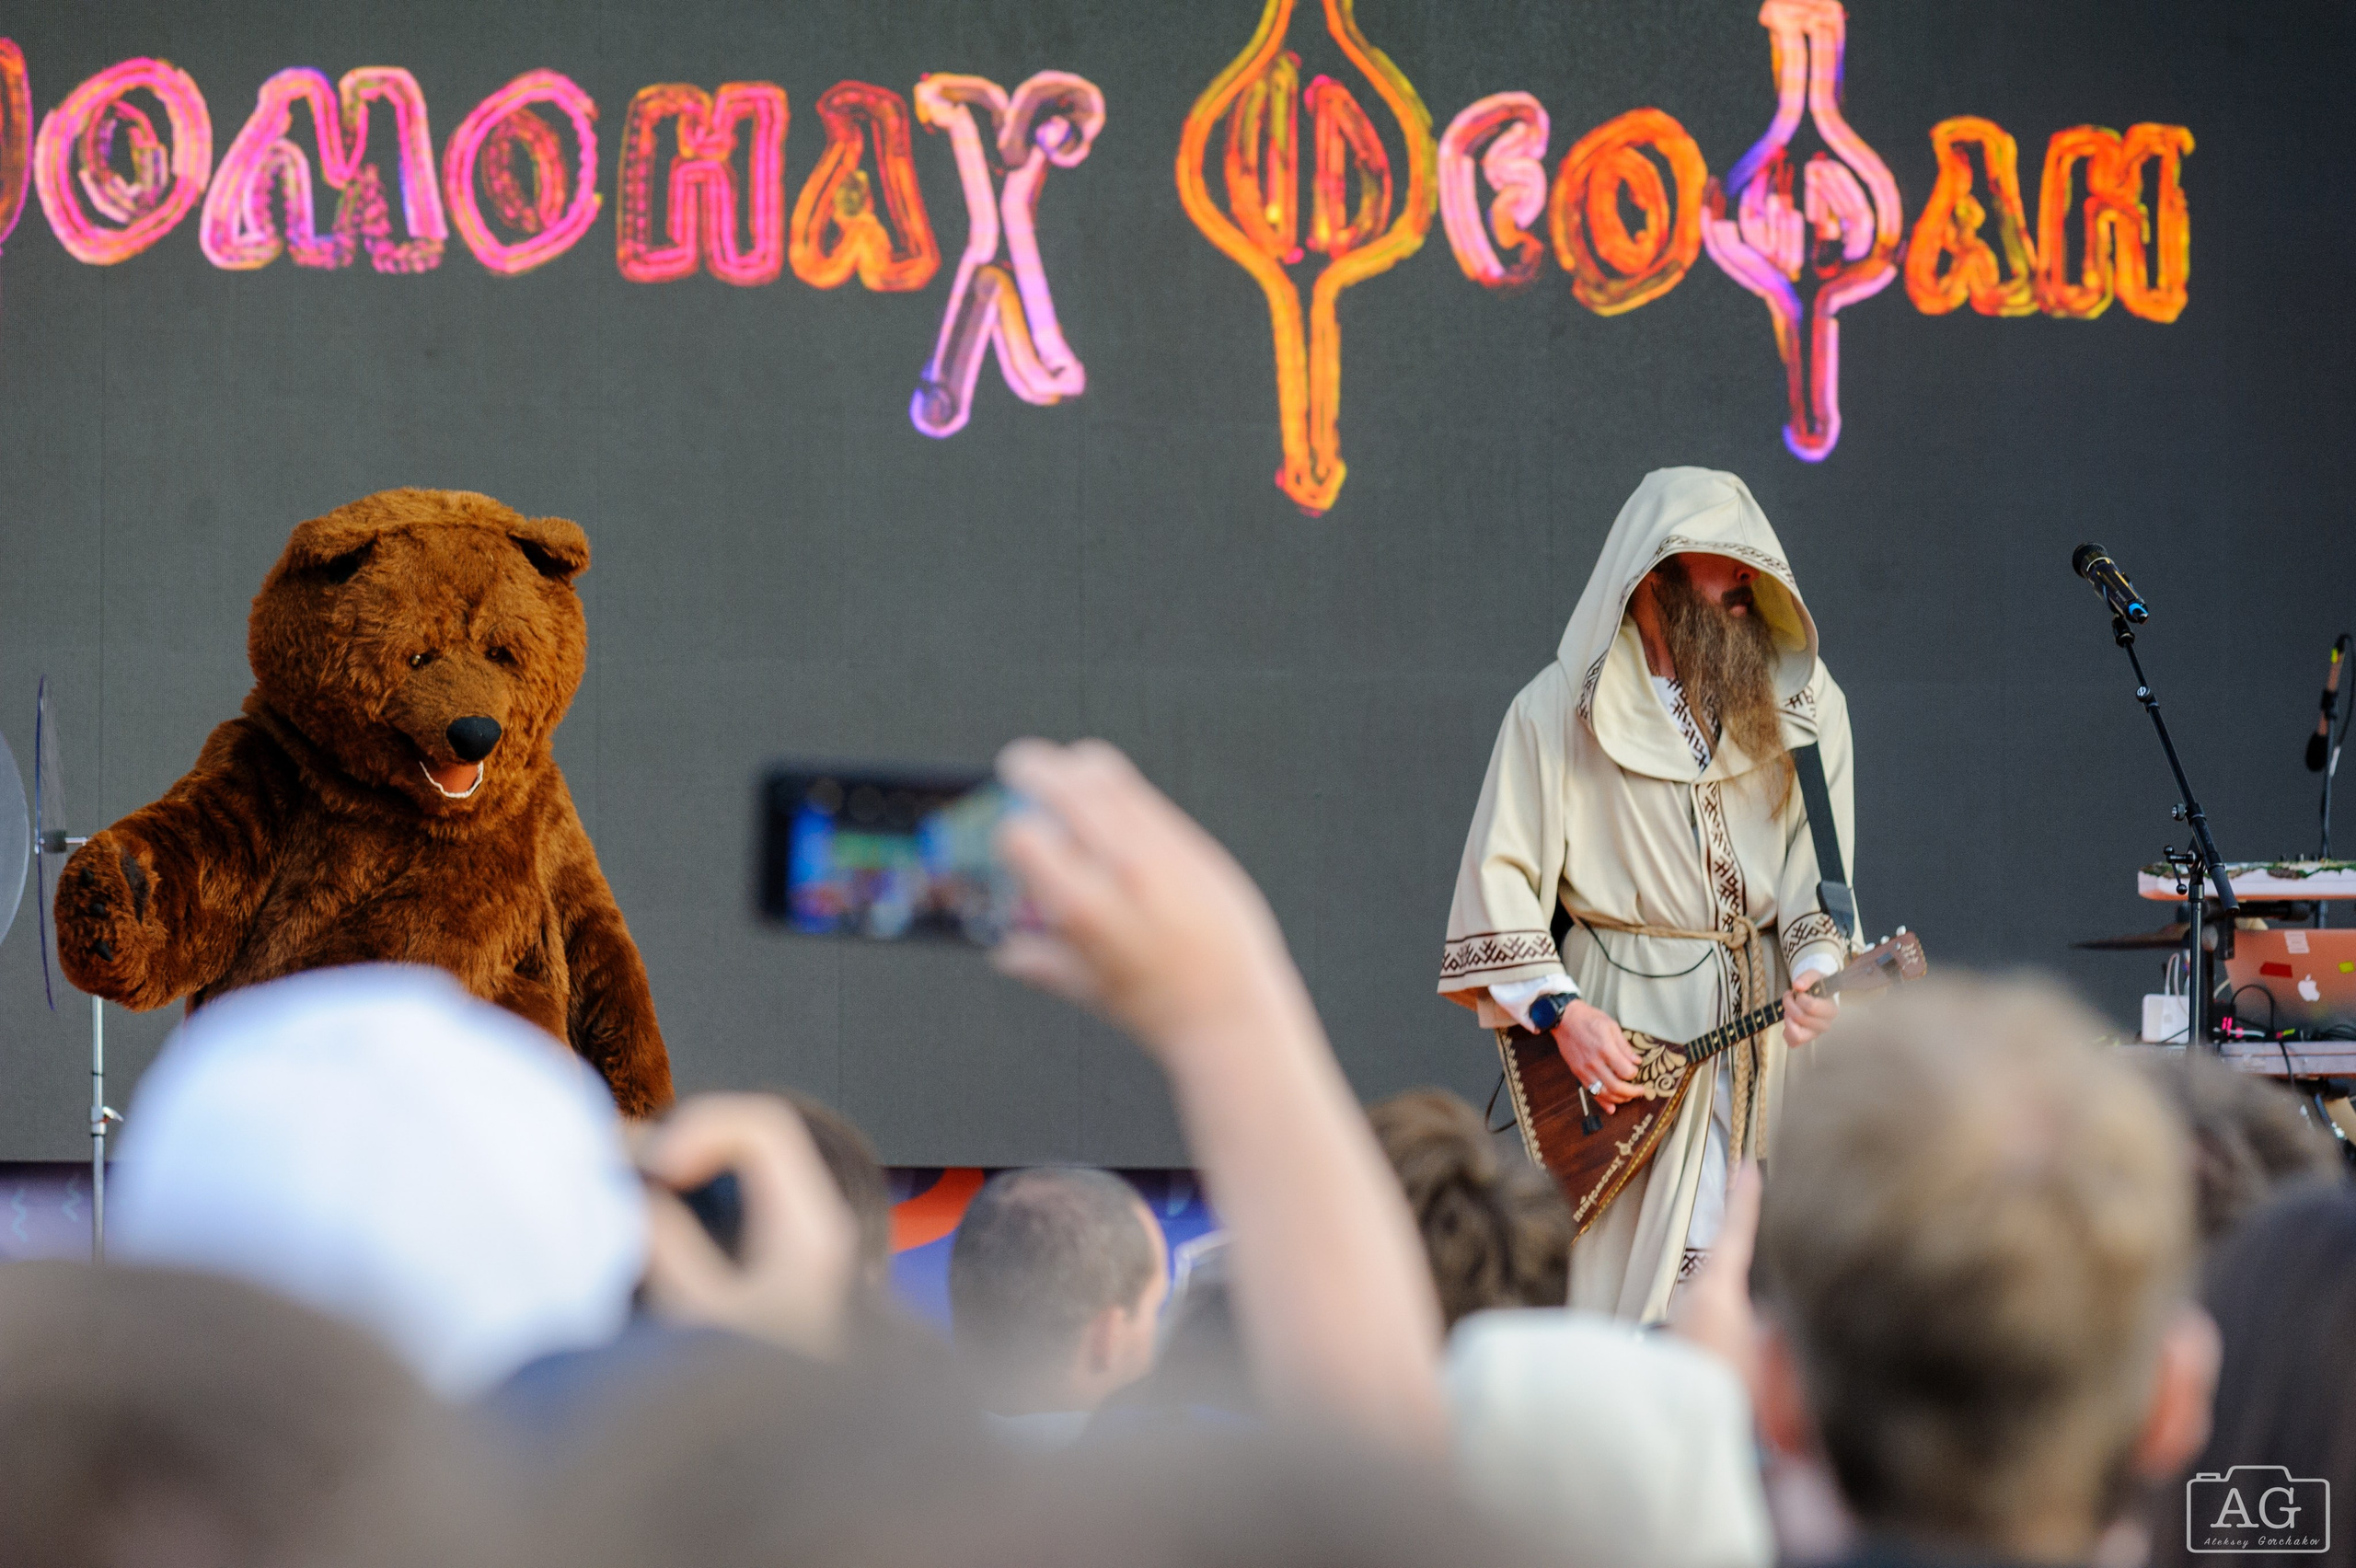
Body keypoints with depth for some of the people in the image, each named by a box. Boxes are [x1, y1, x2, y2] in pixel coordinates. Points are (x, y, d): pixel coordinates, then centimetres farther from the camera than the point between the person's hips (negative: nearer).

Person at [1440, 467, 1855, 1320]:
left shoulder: (1805, 701, 10)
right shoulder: (1560, 711, 1)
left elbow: (1819, 865, 4)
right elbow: (1498, 881, 0)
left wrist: (1817, 973, -15)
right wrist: (1561, 1010, -11)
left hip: (1766, 1022, 3)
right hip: (1625, 1025, -2)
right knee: (1628, 1277, -9)